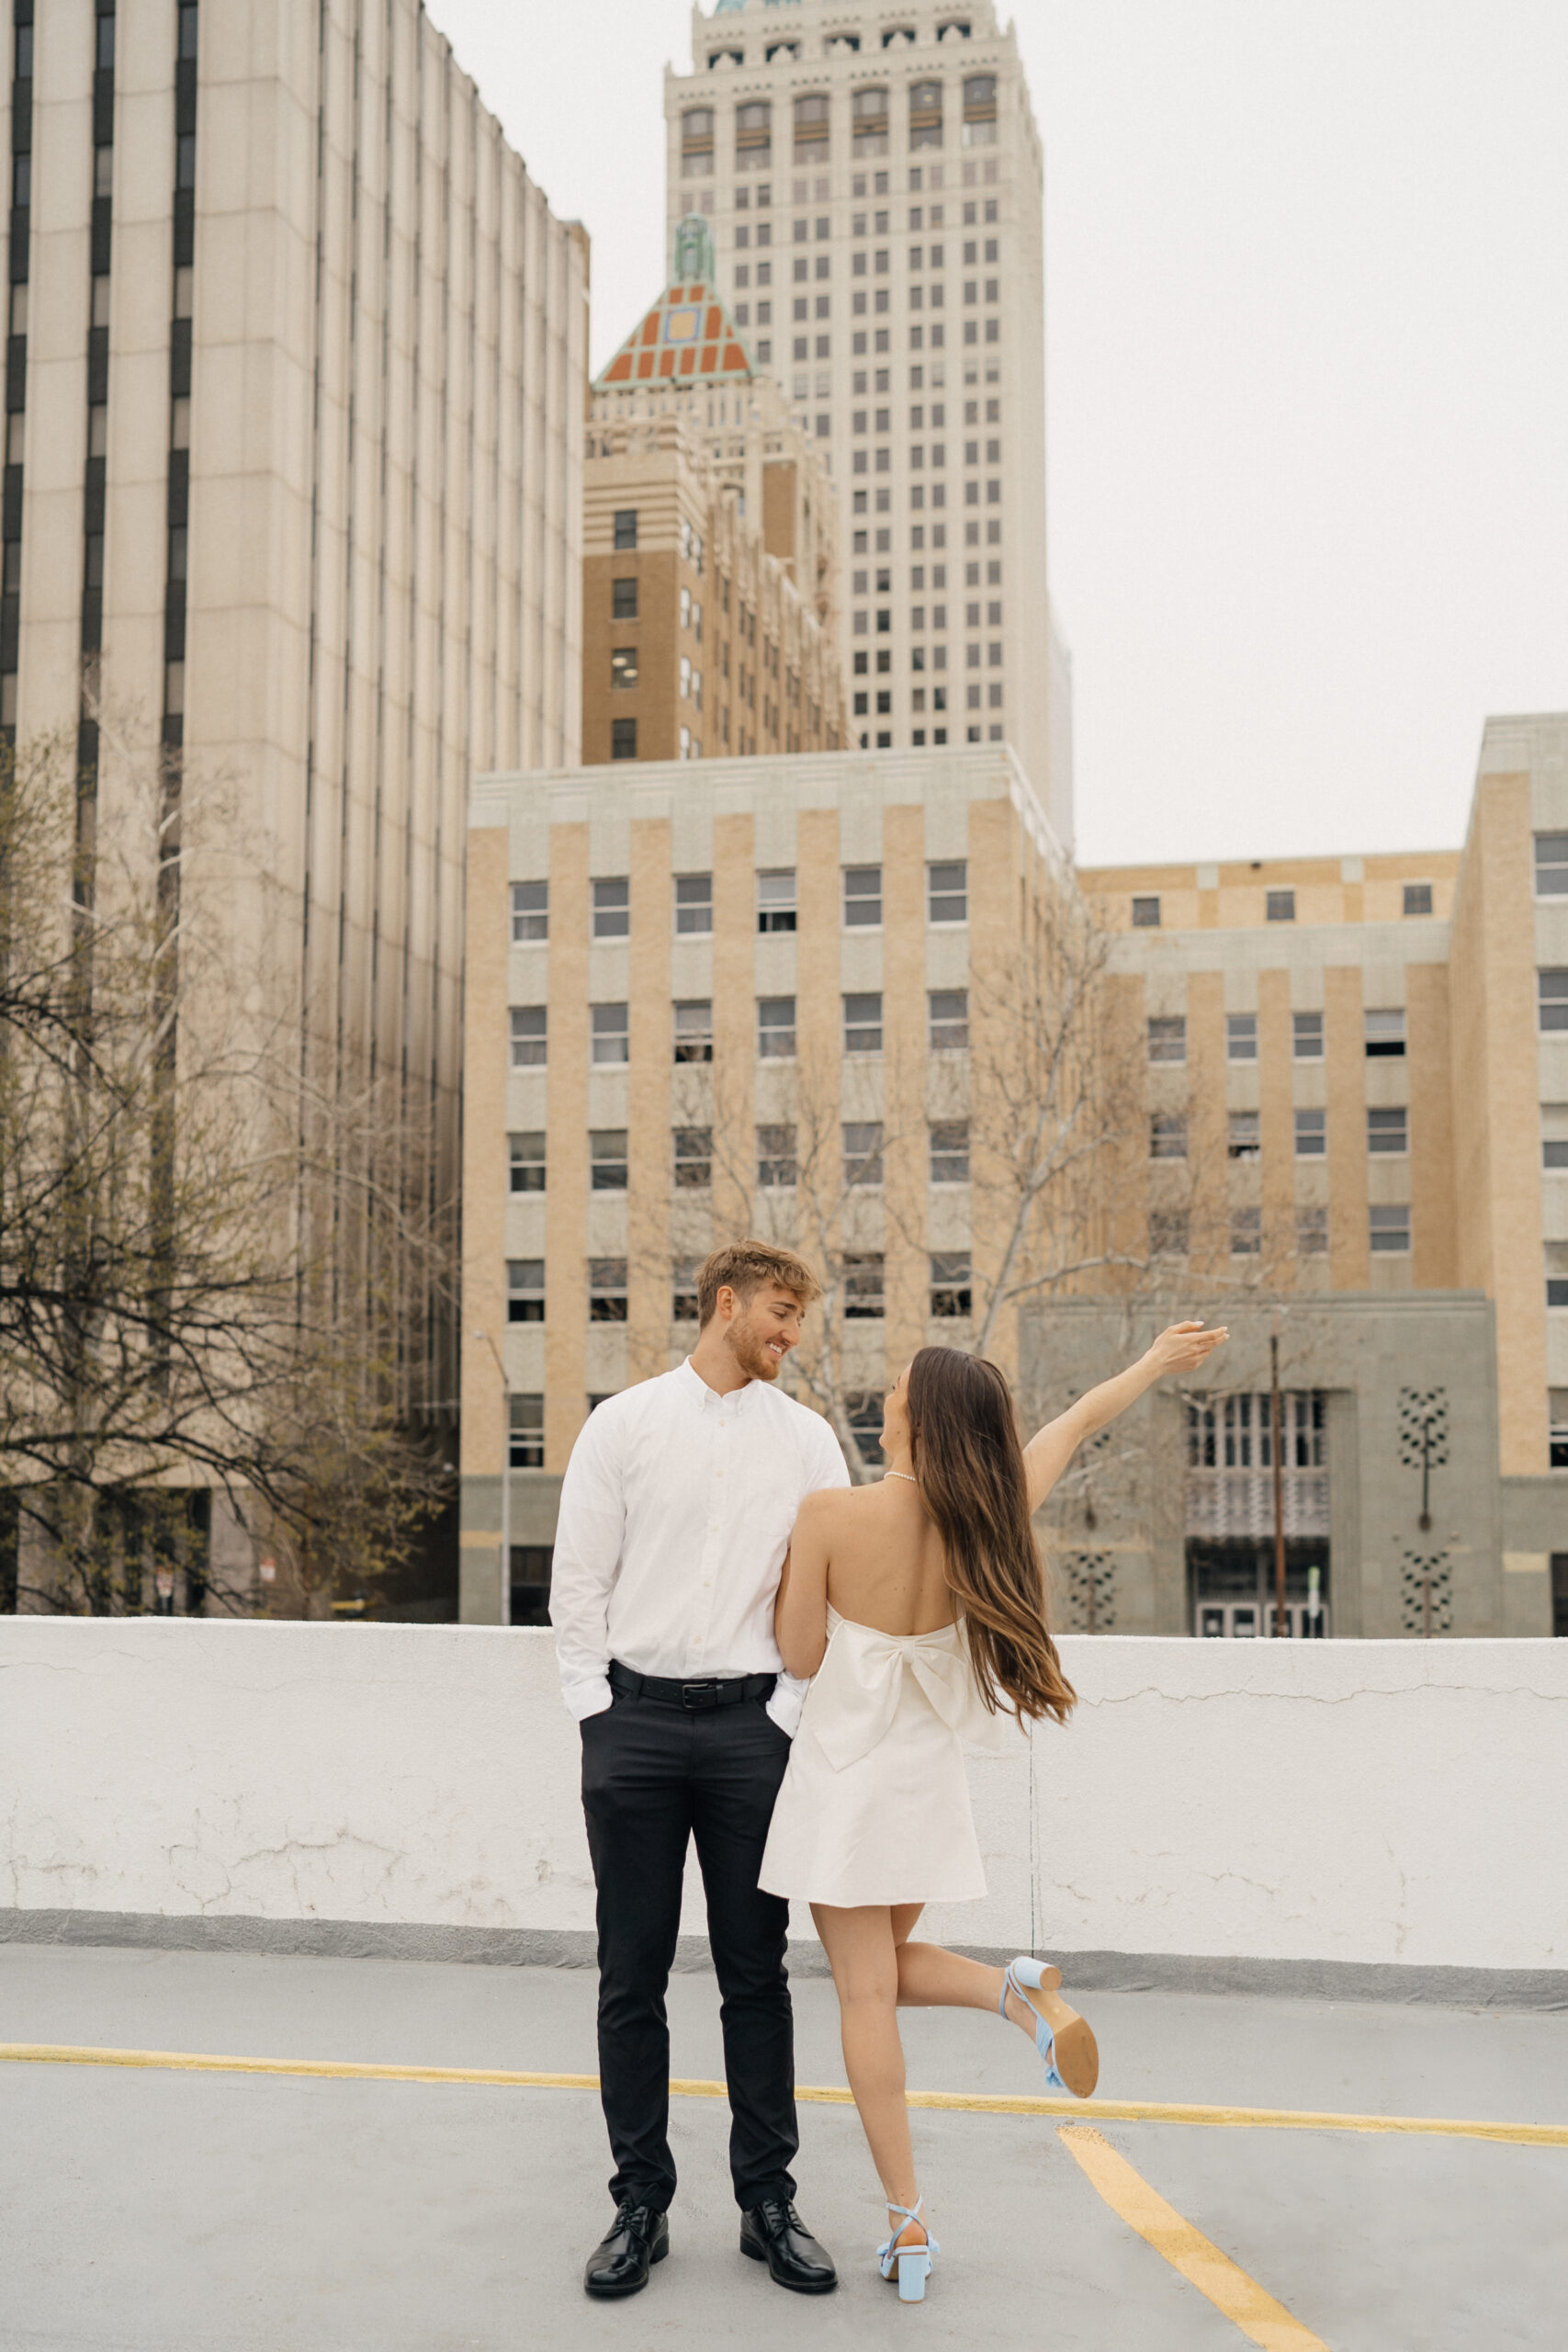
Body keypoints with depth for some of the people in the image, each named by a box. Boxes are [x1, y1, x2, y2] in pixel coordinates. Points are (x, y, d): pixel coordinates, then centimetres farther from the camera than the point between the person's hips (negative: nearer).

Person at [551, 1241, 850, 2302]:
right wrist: (596, 1715, -2)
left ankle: (769, 2202, 17)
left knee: (756, 1973, 7)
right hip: (635, 1714, -1)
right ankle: (642, 2204, 16)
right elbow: (579, 1578, 3)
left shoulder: (807, 1438, 7)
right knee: (632, 1976, 5)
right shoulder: (624, 1424, 4)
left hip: (750, 1719, 1)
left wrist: (791, 1717, -3)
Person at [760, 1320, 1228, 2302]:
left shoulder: (831, 1518, -18)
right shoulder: (983, 1516, -6)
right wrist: (1157, 1362, 23)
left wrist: (792, 1558, 6)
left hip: (843, 1770, -4)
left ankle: (910, 2224, 4)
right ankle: (1018, 1987, -7)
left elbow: (801, 1654, -8)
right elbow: (1079, 1422, 9)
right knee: (889, 1961, 22)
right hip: (925, 1771, 4)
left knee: (866, 1992, 3)